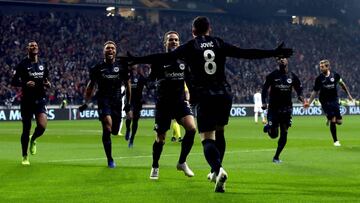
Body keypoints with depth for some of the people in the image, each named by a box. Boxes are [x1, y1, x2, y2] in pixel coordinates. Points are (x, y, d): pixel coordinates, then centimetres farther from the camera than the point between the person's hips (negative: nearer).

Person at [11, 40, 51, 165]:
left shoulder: (43, 64, 10)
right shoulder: (22, 64, -3)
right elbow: (14, 81, -5)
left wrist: (48, 84, -2)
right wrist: (25, 84, -22)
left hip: (40, 100, 2)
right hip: (27, 100, -2)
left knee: (42, 126, -16)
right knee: (26, 129, 4)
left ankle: (33, 140, 20)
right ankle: (25, 157, 19)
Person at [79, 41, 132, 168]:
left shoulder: (122, 67, 7)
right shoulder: (98, 68, 5)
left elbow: (127, 85, 14)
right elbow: (91, 86, 14)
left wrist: (128, 104, 13)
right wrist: (86, 103, 11)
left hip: (117, 100, 2)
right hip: (103, 99, -2)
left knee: (115, 131, 2)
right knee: (107, 127, -21)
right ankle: (110, 159, -13)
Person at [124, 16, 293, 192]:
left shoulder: (190, 47, 3)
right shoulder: (219, 44, 10)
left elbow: (166, 57, -5)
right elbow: (245, 53, 10)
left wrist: (136, 60, -2)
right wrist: (275, 53, 16)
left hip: (204, 98, -3)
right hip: (224, 95, 3)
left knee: (207, 138, -5)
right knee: (219, 132, 23)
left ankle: (218, 169, -30)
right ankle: (217, 171, 29)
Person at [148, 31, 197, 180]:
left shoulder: (183, 61, 7)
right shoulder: (159, 61, -4)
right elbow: (150, 79, -7)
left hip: (180, 102, 3)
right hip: (163, 104, -3)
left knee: (191, 128, -19)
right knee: (160, 138, 2)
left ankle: (182, 162, -1)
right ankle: (155, 167, 26)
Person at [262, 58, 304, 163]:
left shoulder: (292, 76, 4)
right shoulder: (272, 75, -2)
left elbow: (299, 87, 13)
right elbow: (264, 88, 0)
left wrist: (300, 96, -8)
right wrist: (264, 102, -11)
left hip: (286, 108, 2)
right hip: (274, 108, -2)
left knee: (284, 134, 1)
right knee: (274, 134, -7)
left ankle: (276, 157, 14)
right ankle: (268, 127, 30)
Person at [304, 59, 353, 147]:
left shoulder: (335, 75, -5)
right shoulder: (319, 78, -9)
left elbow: (342, 84, 12)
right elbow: (315, 92, -2)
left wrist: (348, 94, 14)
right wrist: (309, 102, -8)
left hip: (334, 100, 2)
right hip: (325, 102, -2)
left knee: (339, 121, -3)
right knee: (333, 121, -12)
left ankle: (330, 120, 33)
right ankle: (335, 141, 2)